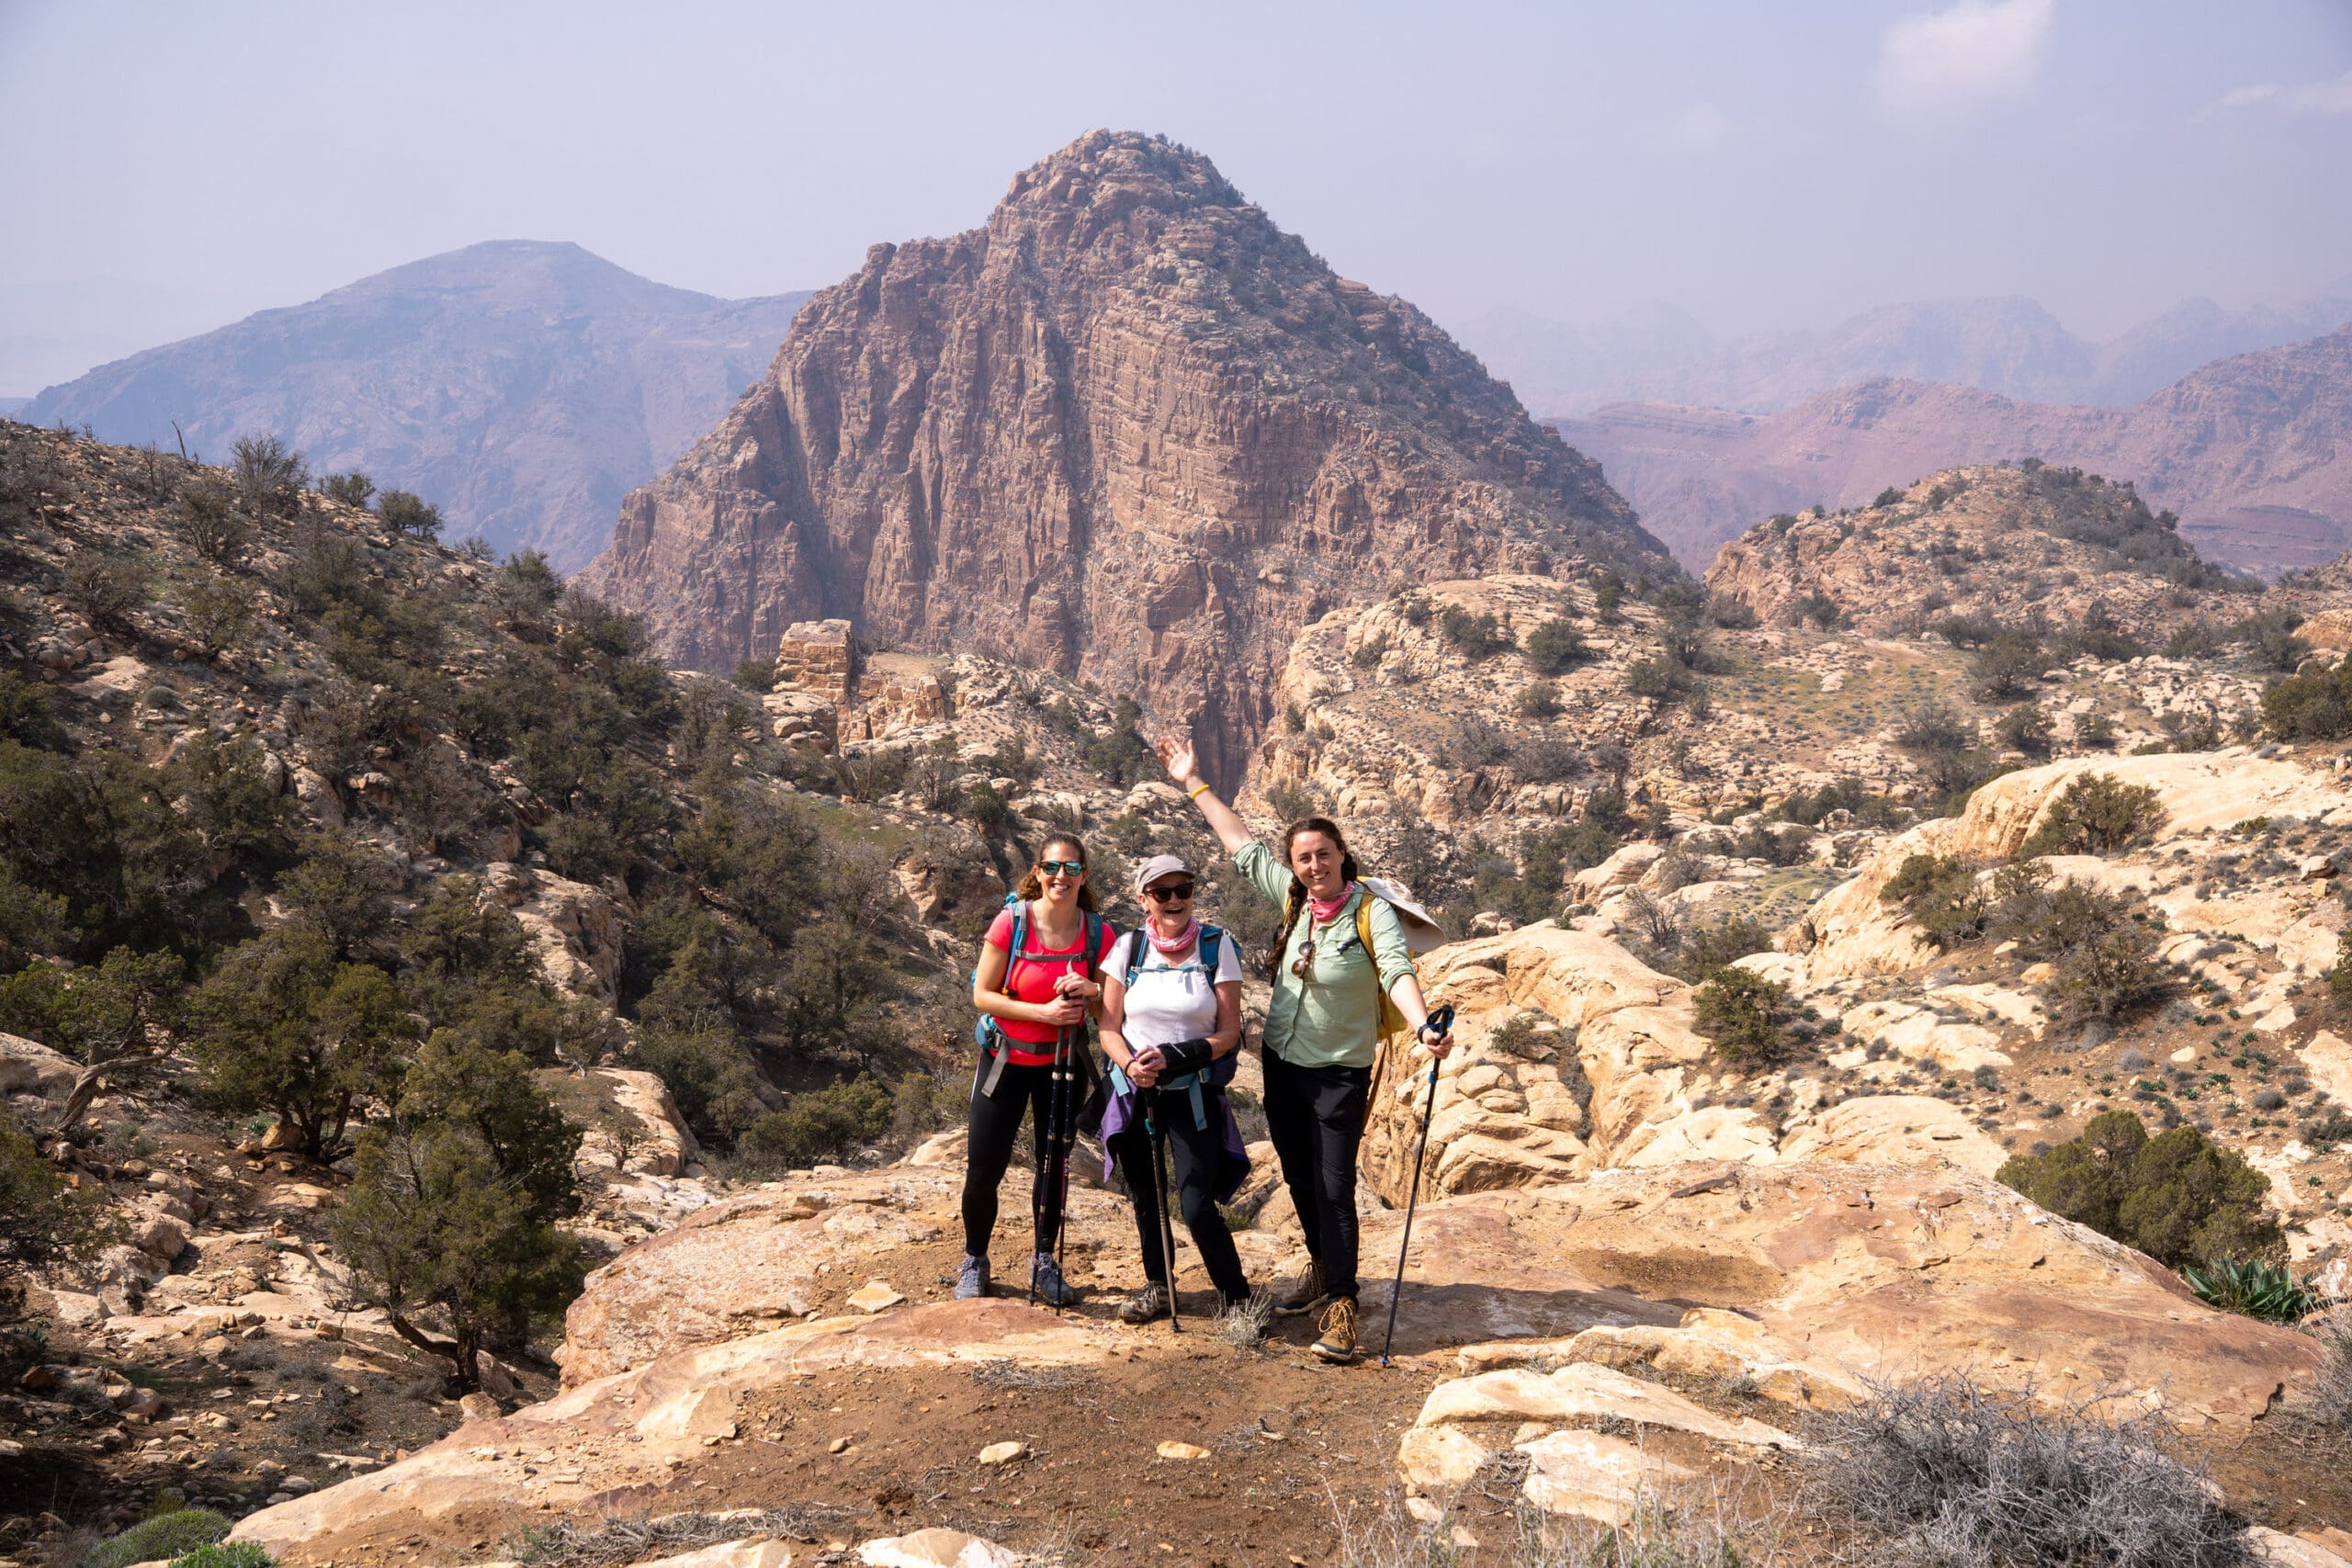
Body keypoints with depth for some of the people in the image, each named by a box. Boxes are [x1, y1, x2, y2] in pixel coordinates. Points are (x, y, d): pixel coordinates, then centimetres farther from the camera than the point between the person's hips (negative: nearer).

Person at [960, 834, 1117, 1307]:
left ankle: (1044, 1263, 27)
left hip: (1063, 1060, 2)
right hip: (1006, 1059, -2)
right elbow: (982, 994, -12)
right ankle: (974, 1262, 20)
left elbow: (1110, 1008, 2)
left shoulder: (1098, 933, -8)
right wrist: (1042, 1011, -24)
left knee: (1054, 1163, 10)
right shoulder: (1011, 922, -16)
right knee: (984, 1168, -1)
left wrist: (1090, 992, -22)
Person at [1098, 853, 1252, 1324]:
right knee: (1146, 1200, 14)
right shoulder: (1129, 947, 0)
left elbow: (1228, 1033, -7)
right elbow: (1109, 1028, 2)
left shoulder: (1217, 946, -5)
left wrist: (1172, 1058, -19)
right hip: (1135, 1093, 3)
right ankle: (1157, 1286, 35)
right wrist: (1131, 1065, -18)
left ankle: (1238, 1298, 8)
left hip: (1194, 1095, -3)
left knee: (1198, 1209, -10)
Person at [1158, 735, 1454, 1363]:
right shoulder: (1294, 899, -1)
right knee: (1300, 1179, 18)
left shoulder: (1371, 912, -17)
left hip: (1339, 1073, -6)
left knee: (1334, 1189, -7)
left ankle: (1340, 1306, 0)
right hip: (1282, 1062, 6)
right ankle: (1322, 1268, 38)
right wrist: (1194, 784, 14)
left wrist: (1422, 1025, -51)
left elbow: (1397, 970, -32)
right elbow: (1243, 846, 10)